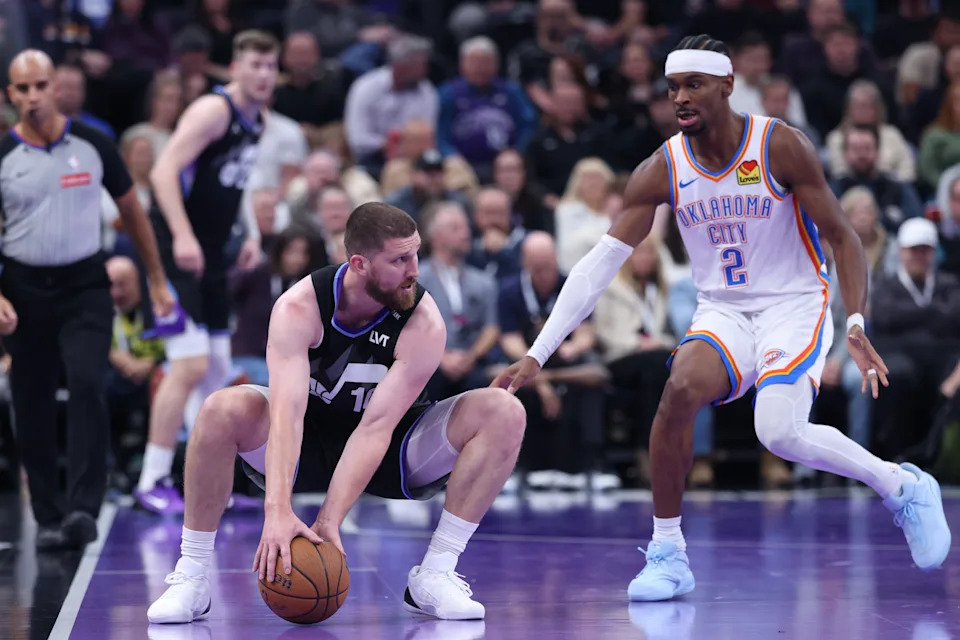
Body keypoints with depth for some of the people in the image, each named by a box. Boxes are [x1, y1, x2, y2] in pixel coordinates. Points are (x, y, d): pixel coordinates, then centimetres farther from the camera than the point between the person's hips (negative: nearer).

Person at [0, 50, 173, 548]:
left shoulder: (92, 145, 0)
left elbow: (132, 212, 10)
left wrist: (157, 280, 11)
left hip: (85, 286, -1)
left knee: (87, 384, -21)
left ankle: (83, 508, -23)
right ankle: (48, 516, 16)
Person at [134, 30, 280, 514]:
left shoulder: (256, 120, 12)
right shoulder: (214, 110, -15)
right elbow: (164, 171, -25)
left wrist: (250, 235, 14)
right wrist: (182, 236, -35)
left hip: (210, 256, 9)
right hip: (177, 252, -9)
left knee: (217, 370, 13)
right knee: (190, 365, -16)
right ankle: (152, 483, -9)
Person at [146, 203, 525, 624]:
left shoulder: (424, 324, -24)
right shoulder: (299, 308, -25)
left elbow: (377, 427, -29)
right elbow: (287, 412, -36)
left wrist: (330, 519, -37)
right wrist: (278, 510, -49)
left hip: (390, 452, 1)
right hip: (307, 445, -1)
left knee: (504, 412, -22)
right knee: (223, 409, -31)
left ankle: (434, 574, -19)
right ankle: (191, 576, -19)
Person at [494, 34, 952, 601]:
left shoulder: (782, 148, -13)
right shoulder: (662, 170, -5)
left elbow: (843, 237, -8)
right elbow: (601, 263, -6)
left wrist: (857, 326, -23)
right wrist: (537, 355, -12)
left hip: (794, 306, -3)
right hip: (721, 314, 3)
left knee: (781, 432, -27)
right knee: (680, 389, -28)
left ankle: (906, 489, 0)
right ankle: (668, 553, -14)